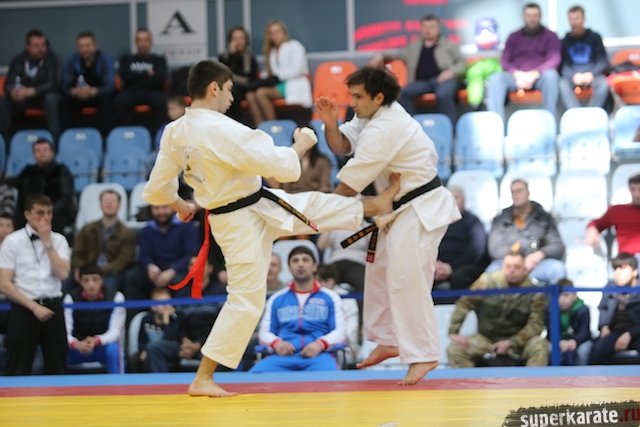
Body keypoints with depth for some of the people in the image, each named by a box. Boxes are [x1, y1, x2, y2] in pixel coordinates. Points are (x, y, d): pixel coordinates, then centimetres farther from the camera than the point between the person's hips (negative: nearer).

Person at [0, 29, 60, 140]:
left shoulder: (50, 58, -17)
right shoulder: (18, 60, -8)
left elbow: (53, 83, -23)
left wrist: (31, 91, -37)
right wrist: (14, 91, -35)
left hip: (44, 95, -3)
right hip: (24, 98, 3)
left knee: (52, 98, -37)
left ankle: (55, 139, -31)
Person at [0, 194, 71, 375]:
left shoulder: (58, 240, 7)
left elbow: (63, 273, -9)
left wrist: (47, 242, -10)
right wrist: (34, 306, -12)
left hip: (53, 307, 3)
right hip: (24, 309, -3)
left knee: (57, 368, 4)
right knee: (18, 371, -3)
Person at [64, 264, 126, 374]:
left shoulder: (115, 296, -11)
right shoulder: (71, 298, -9)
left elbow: (115, 331, -18)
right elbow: (65, 331, -19)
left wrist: (96, 341, -40)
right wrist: (76, 344, -43)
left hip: (103, 347, -1)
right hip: (78, 349, 1)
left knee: (113, 349, -36)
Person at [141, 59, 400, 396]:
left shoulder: (173, 133, -4)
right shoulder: (222, 130, -30)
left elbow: (157, 189, 6)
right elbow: (283, 167, -26)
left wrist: (180, 206, 26)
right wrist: (300, 146, -5)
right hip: (244, 223, -9)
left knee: (314, 204, 21)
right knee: (246, 299, -2)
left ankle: (376, 206, 44)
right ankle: (203, 379, 3)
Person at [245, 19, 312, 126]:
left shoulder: (294, 46, 2)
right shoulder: (272, 51, 22)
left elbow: (296, 70, -10)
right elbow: (271, 73, 13)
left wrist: (278, 75, -12)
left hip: (294, 86, -7)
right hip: (277, 83, 7)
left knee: (261, 92, -29)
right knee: (250, 95, -19)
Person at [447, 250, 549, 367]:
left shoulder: (534, 293, -10)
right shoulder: (488, 281, -9)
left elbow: (535, 325, -12)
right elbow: (464, 304, -5)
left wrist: (511, 343, -22)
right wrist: (454, 333, -12)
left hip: (518, 341, -1)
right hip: (486, 339, 1)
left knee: (540, 346, -31)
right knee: (454, 349, -22)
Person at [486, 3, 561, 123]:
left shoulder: (550, 36, 12)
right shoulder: (514, 37, 20)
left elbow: (554, 59, -2)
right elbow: (505, 60, 11)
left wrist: (533, 74, -17)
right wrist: (518, 74, -12)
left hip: (540, 76, -2)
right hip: (517, 76, 2)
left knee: (550, 75, -38)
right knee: (495, 78, -29)